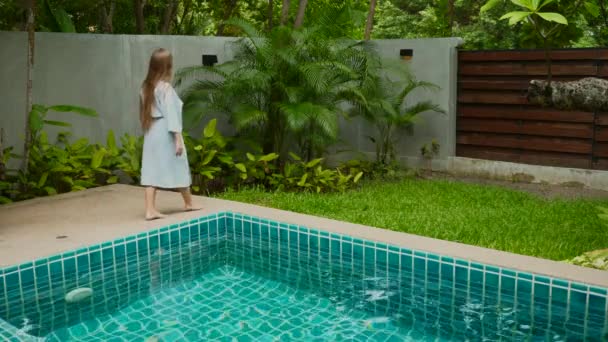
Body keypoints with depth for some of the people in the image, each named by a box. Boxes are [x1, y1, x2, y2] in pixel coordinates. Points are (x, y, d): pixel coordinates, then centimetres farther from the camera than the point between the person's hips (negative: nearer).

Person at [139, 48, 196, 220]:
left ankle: (150, 210, 1)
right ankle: (189, 203, 26)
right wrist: (178, 138, -17)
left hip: (151, 133, 7)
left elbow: (144, 113, 10)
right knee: (179, 170, 10)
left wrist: (147, 129, 15)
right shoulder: (166, 88, -15)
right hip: (166, 134, -6)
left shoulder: (146, 87, 7)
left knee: (152, 171, 4)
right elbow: (171, 114, -17)